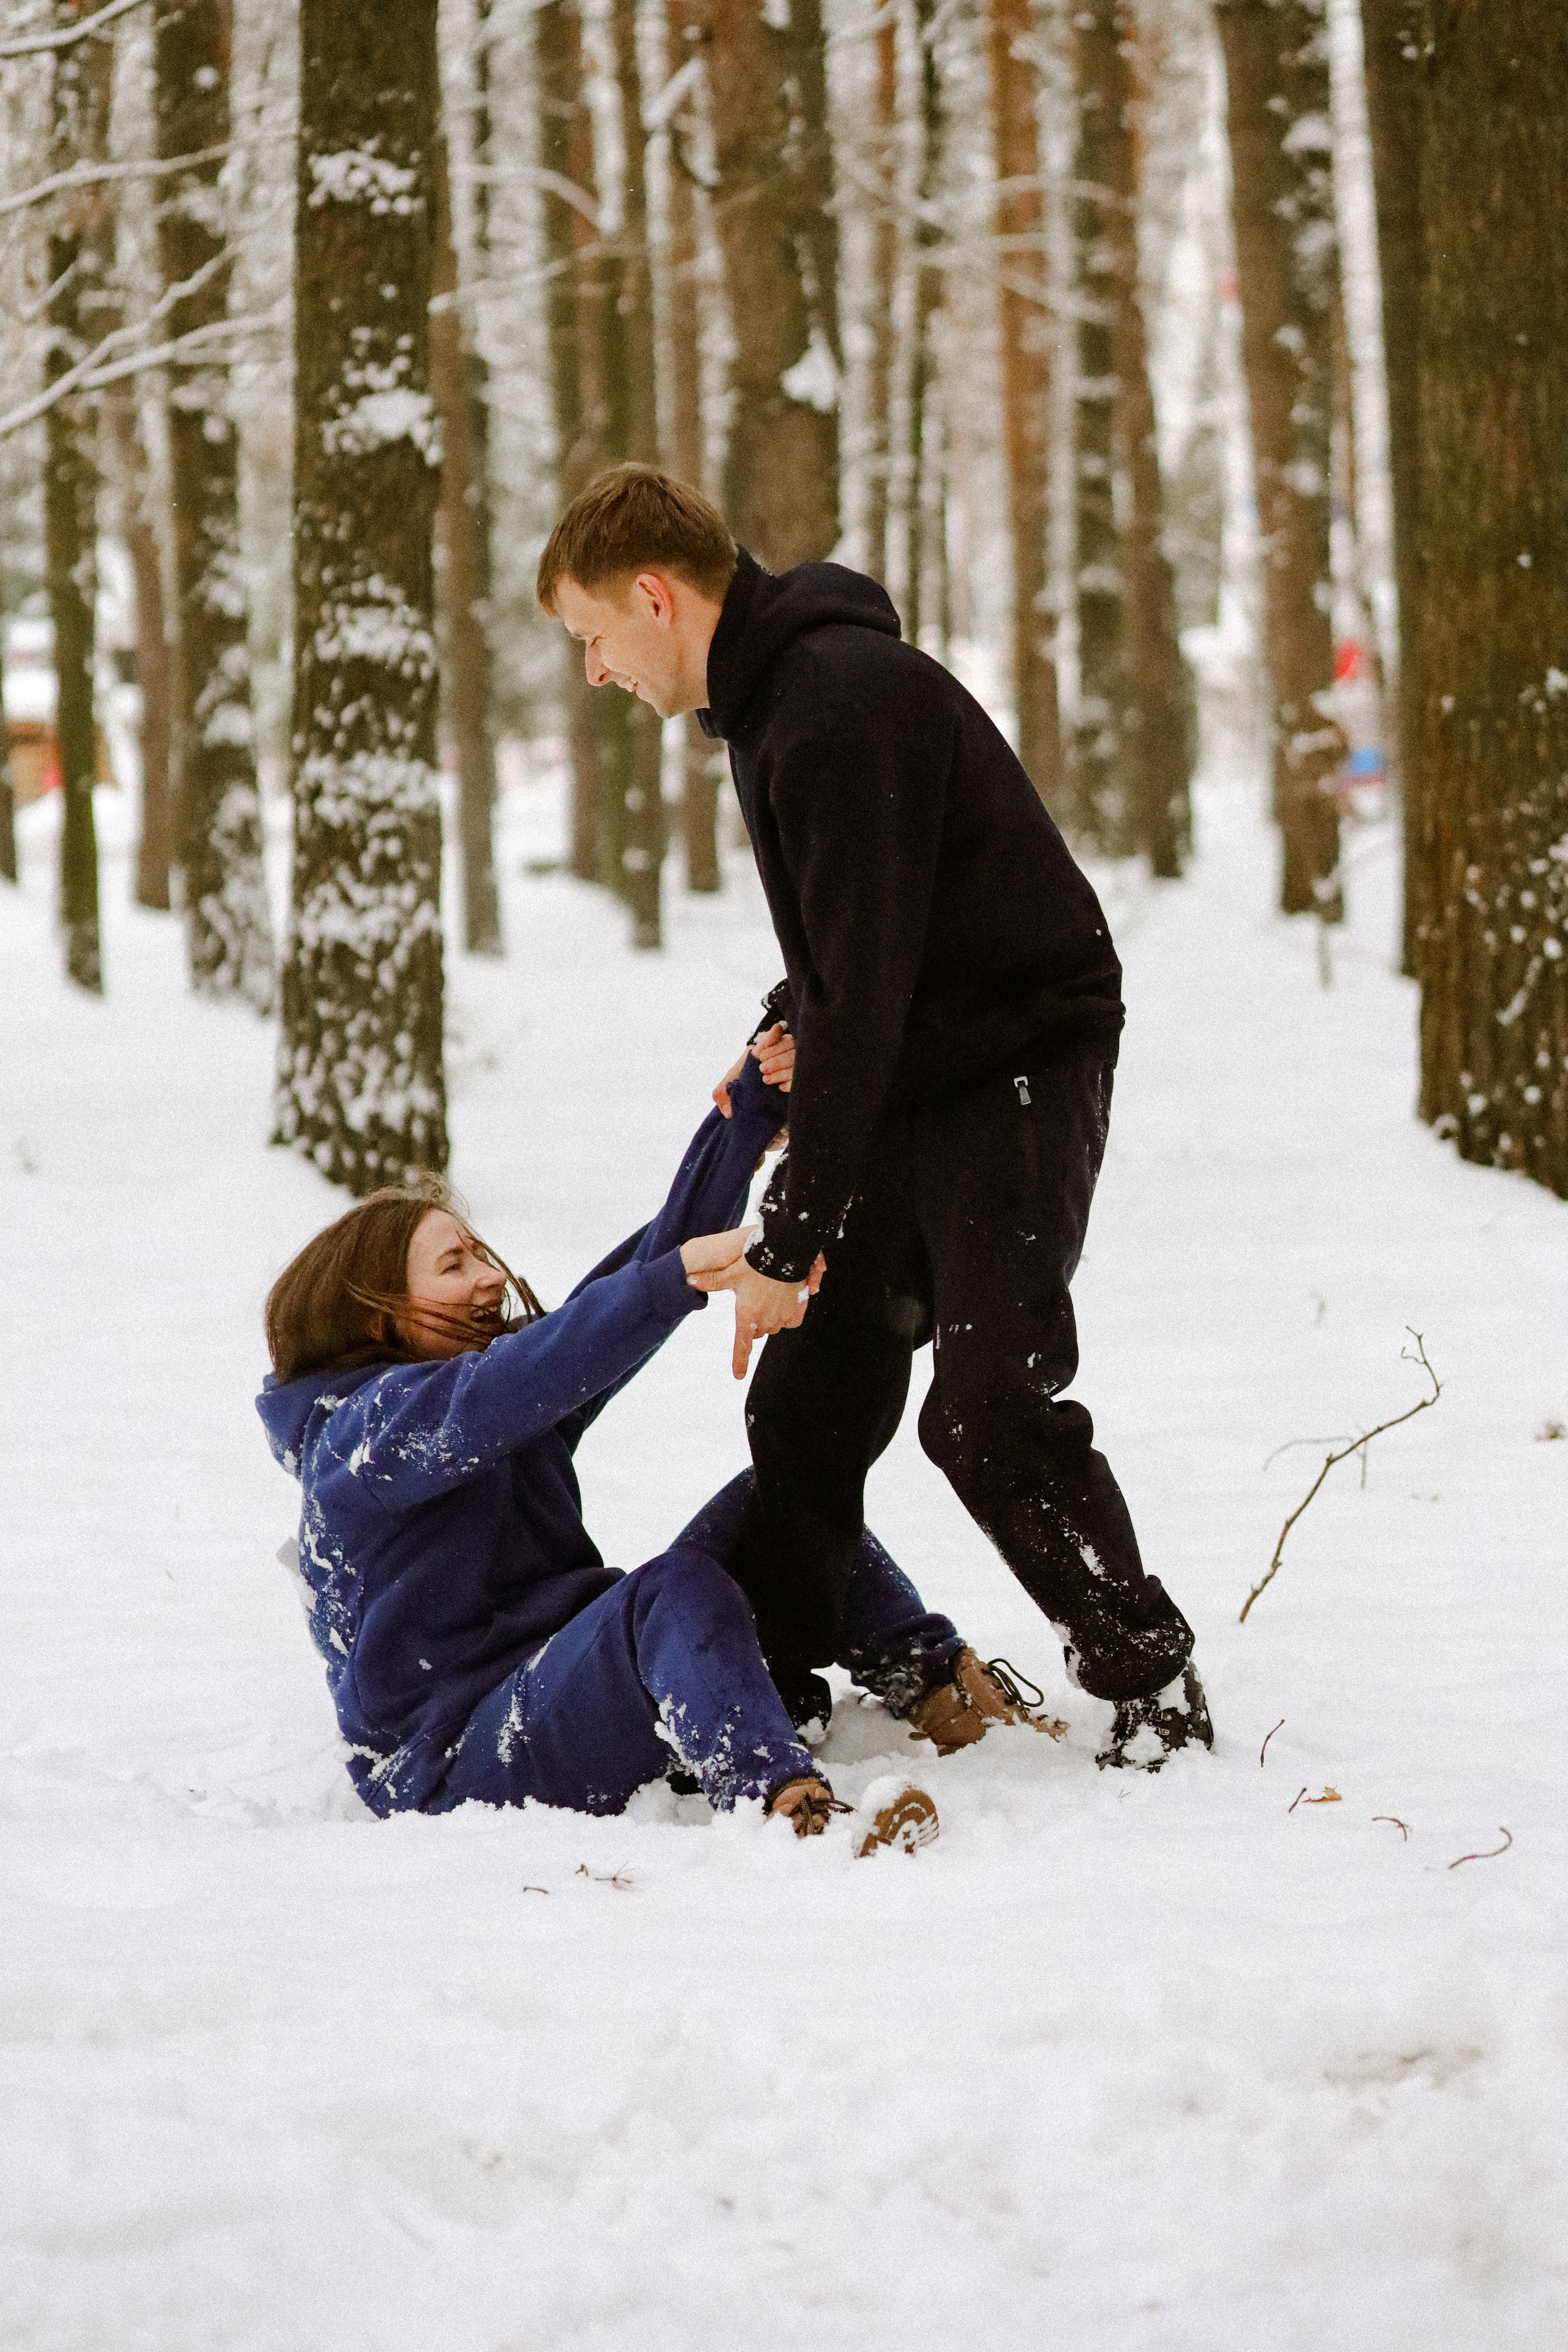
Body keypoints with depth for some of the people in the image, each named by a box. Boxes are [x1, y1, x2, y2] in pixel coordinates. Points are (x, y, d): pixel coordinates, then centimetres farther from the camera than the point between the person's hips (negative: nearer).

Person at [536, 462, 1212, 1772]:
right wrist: (783, 1032, 4)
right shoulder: (772, 691, 9)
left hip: (1018, 1062, -10)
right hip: (909, 1080, 10)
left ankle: (1156, 1690, -4)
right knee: (808, 1400, 6)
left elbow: (864, 988, -26)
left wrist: (788, 1238, -24)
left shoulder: (842, 708, -24)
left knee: (990, 1408, -17)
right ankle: (767, 1693, 15)